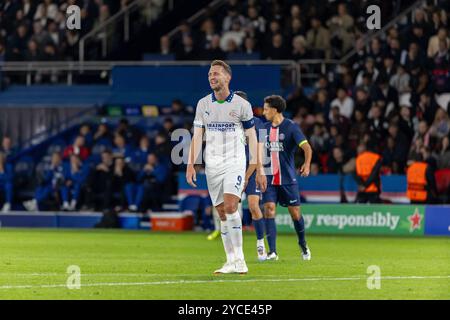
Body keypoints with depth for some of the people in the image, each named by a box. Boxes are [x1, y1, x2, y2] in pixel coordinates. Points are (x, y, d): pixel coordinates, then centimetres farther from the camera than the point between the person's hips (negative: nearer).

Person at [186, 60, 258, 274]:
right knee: (222, 214, 3)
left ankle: (239, 259, -18)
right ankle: (231, 261, 8)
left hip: (235, 163, -4)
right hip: (212, 165, 4)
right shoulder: (203, 104, 7)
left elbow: (252, 136, 2)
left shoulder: (242, 104, -2)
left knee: (230, 206, -20)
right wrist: (191, 164, -2)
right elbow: (197, 136, 7)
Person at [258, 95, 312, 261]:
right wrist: (258, 174, 8)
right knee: (269, 210, -12)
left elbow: (306, 147, -17)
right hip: (269, 179, 3)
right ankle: (272, 252, -13)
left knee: (295, 213, 3)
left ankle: (303, 244, 30)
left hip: (288, 178, -3)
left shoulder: (291, 127, -7)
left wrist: (307, 164, -34)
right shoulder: (265, 128, 9)